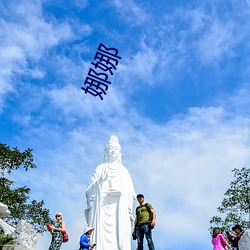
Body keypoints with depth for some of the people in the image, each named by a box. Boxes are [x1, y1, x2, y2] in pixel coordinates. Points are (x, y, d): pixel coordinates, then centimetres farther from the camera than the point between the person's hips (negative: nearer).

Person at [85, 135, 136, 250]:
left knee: (120, 235, -9)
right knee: (102, 236, -13)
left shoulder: (124, 170, 18)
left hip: (120, 209, 2)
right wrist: (100, 181, -9)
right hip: (102, 207, -1)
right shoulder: (100, 168, 14)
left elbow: (130, 193, 12)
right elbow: (90, 189, 8)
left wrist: (129, 211, 3)